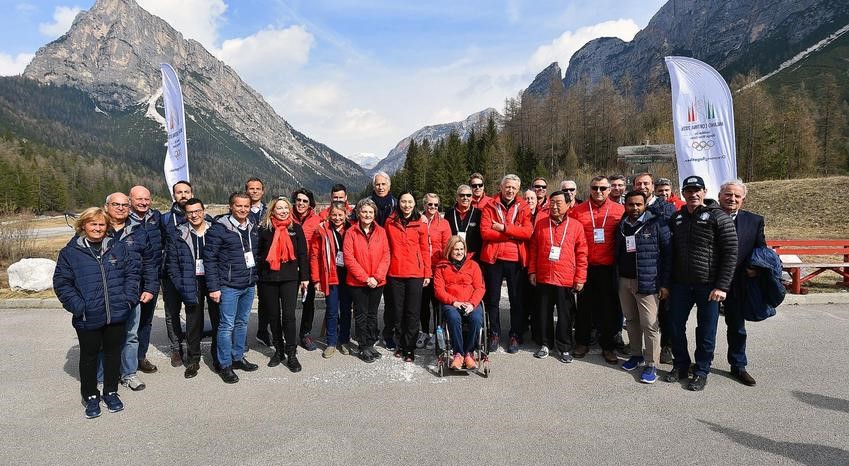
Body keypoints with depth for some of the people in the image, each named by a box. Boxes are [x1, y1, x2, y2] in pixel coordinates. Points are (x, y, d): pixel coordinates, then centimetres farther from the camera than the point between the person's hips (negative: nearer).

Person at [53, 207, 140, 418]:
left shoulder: (119, 248, 3)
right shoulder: (70, 252, -2)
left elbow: (133, 271, 5)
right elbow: (61, 282, -2)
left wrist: (128, 298, -5)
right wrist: (77, 306, -12)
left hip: (117, 314, 2)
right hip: (88, 318, -1)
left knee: (114, 353, 14)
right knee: (89, 356, 12)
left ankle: (111, 392, 31)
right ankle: (91, 396, 29)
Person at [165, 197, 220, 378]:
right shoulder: (179, 235, 2)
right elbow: (172, 264, 4)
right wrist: (181, 285, -5)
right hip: (192, 284, 0)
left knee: (218, 320, 6)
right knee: (193, 323, 8)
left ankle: (218, 358, 22)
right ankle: (193, 360, 23)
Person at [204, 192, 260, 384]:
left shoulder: (252, 228, 8)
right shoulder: (219, 228, -10)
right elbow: (209, 258, -10)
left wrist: (254, 278, 12)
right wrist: (213, 287, -13)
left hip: (249, 286, 6)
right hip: (229, 286, -6)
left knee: (242, 323, 15)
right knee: (227, 325, 0)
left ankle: (238, 357, 28)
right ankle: (225, 365, 11)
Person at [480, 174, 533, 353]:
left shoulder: (523, 208, 5)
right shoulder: (490, 206, 3)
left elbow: (528, 231, -10)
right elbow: (485, 232, -11)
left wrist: (504, 228, -15)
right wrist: (513, 235, -13)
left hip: (516, 259, 0)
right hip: (494, 258, 0)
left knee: (517, 299, 7)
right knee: (492, 298, 9)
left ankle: (515, 335, 20)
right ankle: (495, 333, 23)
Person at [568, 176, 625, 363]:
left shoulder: (619, 210, 1)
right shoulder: (578, 210, 1)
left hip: (609, 268, 0)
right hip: (585, 266, 1)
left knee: (609, 307, 6)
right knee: (584, 305, 11)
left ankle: (608, 346, 20)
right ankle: (582, 342, 25)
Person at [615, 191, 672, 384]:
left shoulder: (657, 223, -6)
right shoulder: (621, 226, 10)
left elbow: (667, 254, -7)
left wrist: (665, 283, -10)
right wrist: (616, 279, 10)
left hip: (647, 283, -5)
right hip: (624, 281, 5)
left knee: (650, 324, -3)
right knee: (631, 321, 15)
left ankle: (652, 364, 8)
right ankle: (636, 354, 30)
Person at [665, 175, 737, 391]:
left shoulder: (719, 217, -7)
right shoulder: (677, 218, 9)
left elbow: (730, 254, -10)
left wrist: (722, 286, -15)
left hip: (709, 286, -4)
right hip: (680, 284, 4)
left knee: (706, 331, 7)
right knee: (676, 326, 11)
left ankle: (702, 371, 22)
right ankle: (681, 364, 29)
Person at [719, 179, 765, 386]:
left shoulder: (754, 221, 2)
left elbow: (761, 249, 6)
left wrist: (754, 268, -12)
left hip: (737, 284, 2)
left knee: (737, 326, 15)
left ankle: (738, 366, 30)